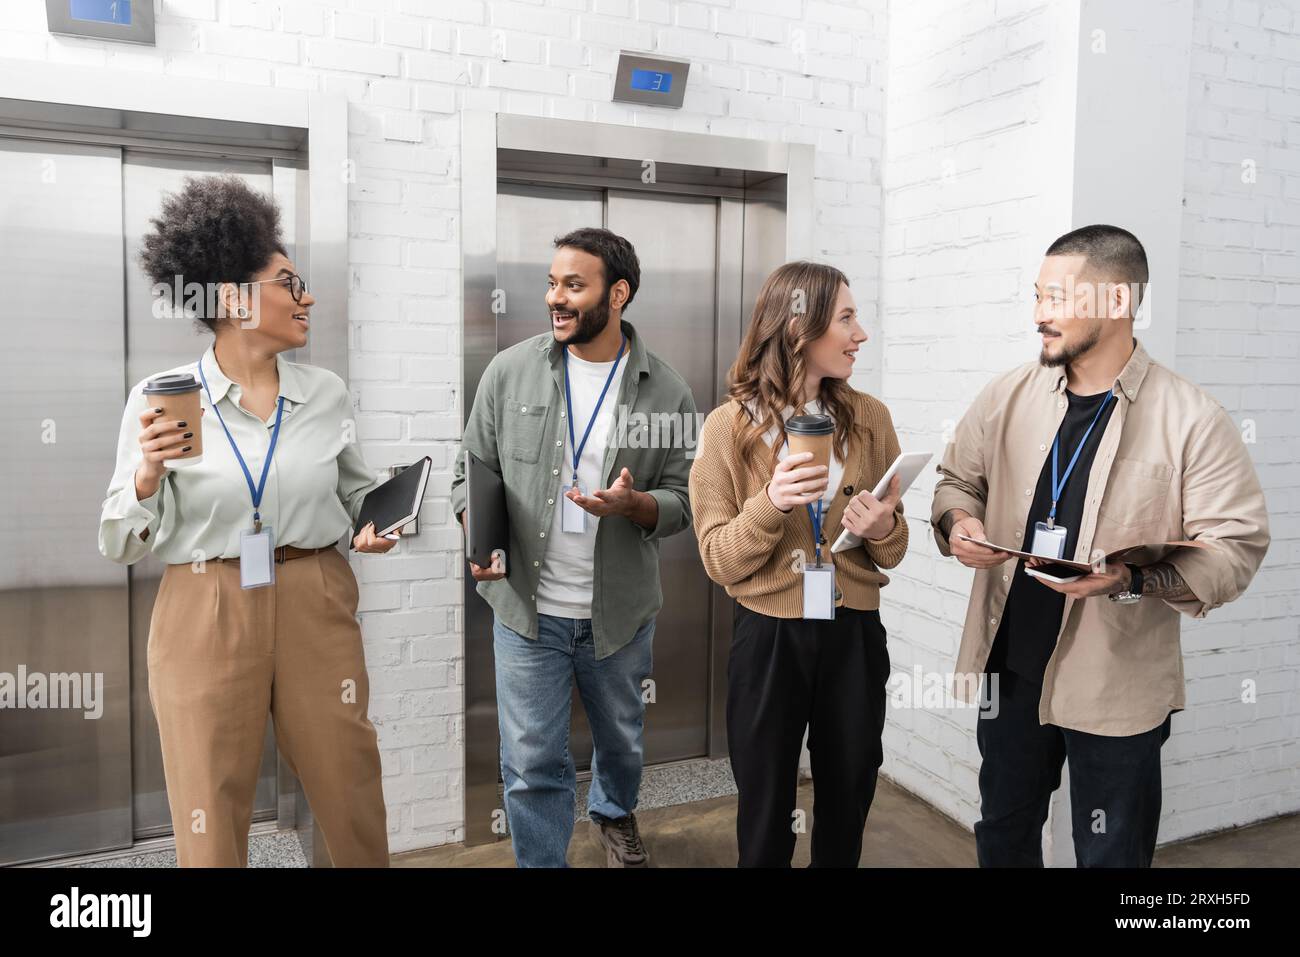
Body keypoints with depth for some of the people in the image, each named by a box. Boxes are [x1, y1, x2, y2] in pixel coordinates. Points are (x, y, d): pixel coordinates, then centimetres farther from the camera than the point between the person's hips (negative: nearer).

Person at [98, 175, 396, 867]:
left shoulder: (327, 392, 2)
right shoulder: (159, 398, -6)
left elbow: (359, 492, 16)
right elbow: (124, 544, -2)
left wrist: (374, 526, -5)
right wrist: (148, 476, -20)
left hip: (317, 609, 3)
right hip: (206, 618, -2)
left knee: (353, 798, 11)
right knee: (212, 822, 9)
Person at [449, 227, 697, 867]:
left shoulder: (667, 394, -5)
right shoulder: (511, 370, -4)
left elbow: (682, 501, -1)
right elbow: (472, 471, 3)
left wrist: (632, 504, -23)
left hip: (621, 612, 1)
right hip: (526, 606, -1)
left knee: (620, 737, 23)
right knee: (533, 765, 5)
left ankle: (613, 813, 55)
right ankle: (541, 863, 29)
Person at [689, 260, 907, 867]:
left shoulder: (870, 418, -1)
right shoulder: (729, 426, -8)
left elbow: (893, 551, 7)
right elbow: (720, 562, -8)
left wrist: (883, 530, -16)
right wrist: (770, 505, -25)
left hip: (854, 636, 3)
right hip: (768, 639, -2)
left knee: (847, 807, 18)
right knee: (766, 816, 15)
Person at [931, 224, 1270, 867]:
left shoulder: (1192, 420, -11)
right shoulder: (1007, 397, 1)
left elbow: (1236, 545, -11)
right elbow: (958, 481, 12)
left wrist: (1132, 579, -26)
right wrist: (957, 523, -10)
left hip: (1117, 686, -3)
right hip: (1009, 665, 4)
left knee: (1111, 855, 14)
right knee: (1002, 837, 22)